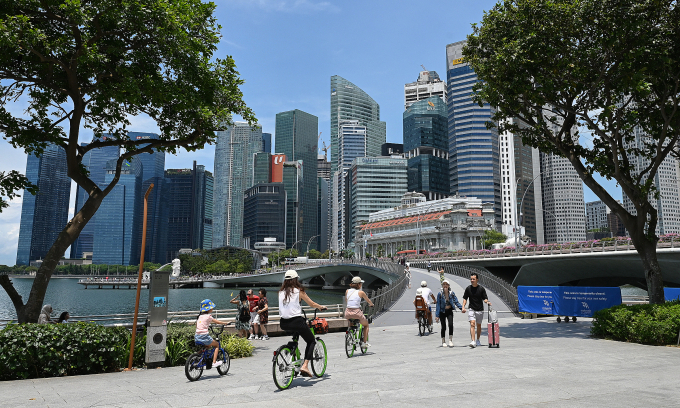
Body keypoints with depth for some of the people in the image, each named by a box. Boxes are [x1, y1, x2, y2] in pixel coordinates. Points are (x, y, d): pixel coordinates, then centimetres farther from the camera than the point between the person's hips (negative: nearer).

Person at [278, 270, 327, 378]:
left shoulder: (281, 292, 9)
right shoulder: (298, 291, -3)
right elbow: (312, 304, 5)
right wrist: (322, 307, 24)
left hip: (284, 323, 5)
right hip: (296, 321, -5)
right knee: (311, 341, 13)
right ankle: (305, 365, -4)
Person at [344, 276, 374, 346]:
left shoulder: (347, 291, 8)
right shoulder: (361, 292, -1)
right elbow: (368, 301, 16)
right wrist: (371, 304, 38)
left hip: (347, 313, 4)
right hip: (356, 313, -4)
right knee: (366, 325, 24)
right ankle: (365, 342, 19)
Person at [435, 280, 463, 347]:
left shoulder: (452, 293, -4)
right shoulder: (440, 294, -9)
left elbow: (456, 302, -2)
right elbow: (438, 304, -7)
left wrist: (462, 308, -18)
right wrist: (437, 315, -10)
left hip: (449, 311, 1)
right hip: (442, 312, -1)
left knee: (451, 324, -16)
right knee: (443, 327, 3)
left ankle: (450, 340, -5)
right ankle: (443, 341, 19)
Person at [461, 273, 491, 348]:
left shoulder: (481, 288, -3)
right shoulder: (468, 288, 0)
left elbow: (485, 298, 0)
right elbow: (465, 298, 7)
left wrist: (487, 302, -22)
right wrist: (463, 307, -5)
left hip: (480, 310, 0)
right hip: (471, 309, 0)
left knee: (478, 325, 13)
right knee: (472, 324, -16)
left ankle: (478, 340, 31)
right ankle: (473, 341, -22)